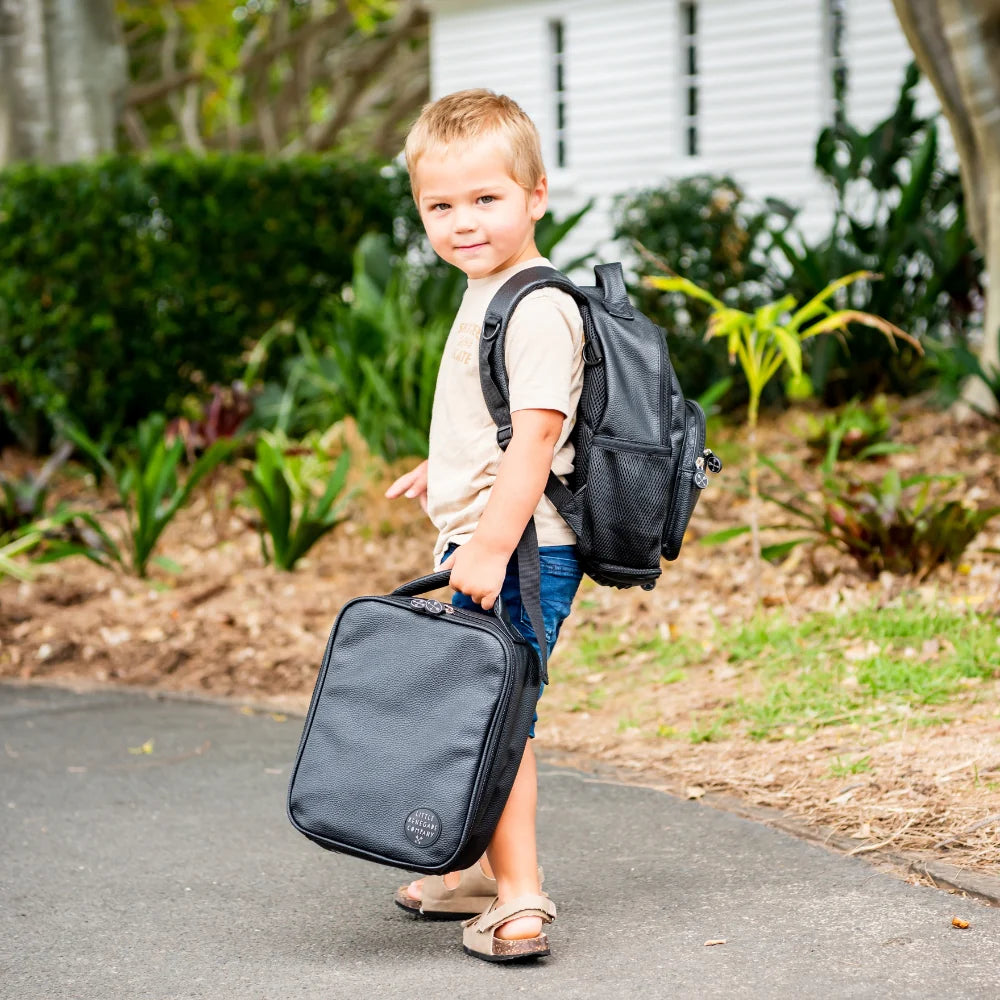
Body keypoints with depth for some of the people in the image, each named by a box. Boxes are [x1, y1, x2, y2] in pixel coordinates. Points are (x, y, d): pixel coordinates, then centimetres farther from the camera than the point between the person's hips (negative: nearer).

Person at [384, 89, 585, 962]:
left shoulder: (536, 309, -17)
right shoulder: (489, 296, 15)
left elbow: (537, 432, -24)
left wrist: (491, 543, -28)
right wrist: (446, 472, 40)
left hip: (518, 553, -10)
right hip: (483, 544, 10)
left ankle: (517, 900, -6)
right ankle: (492, 872, 32)